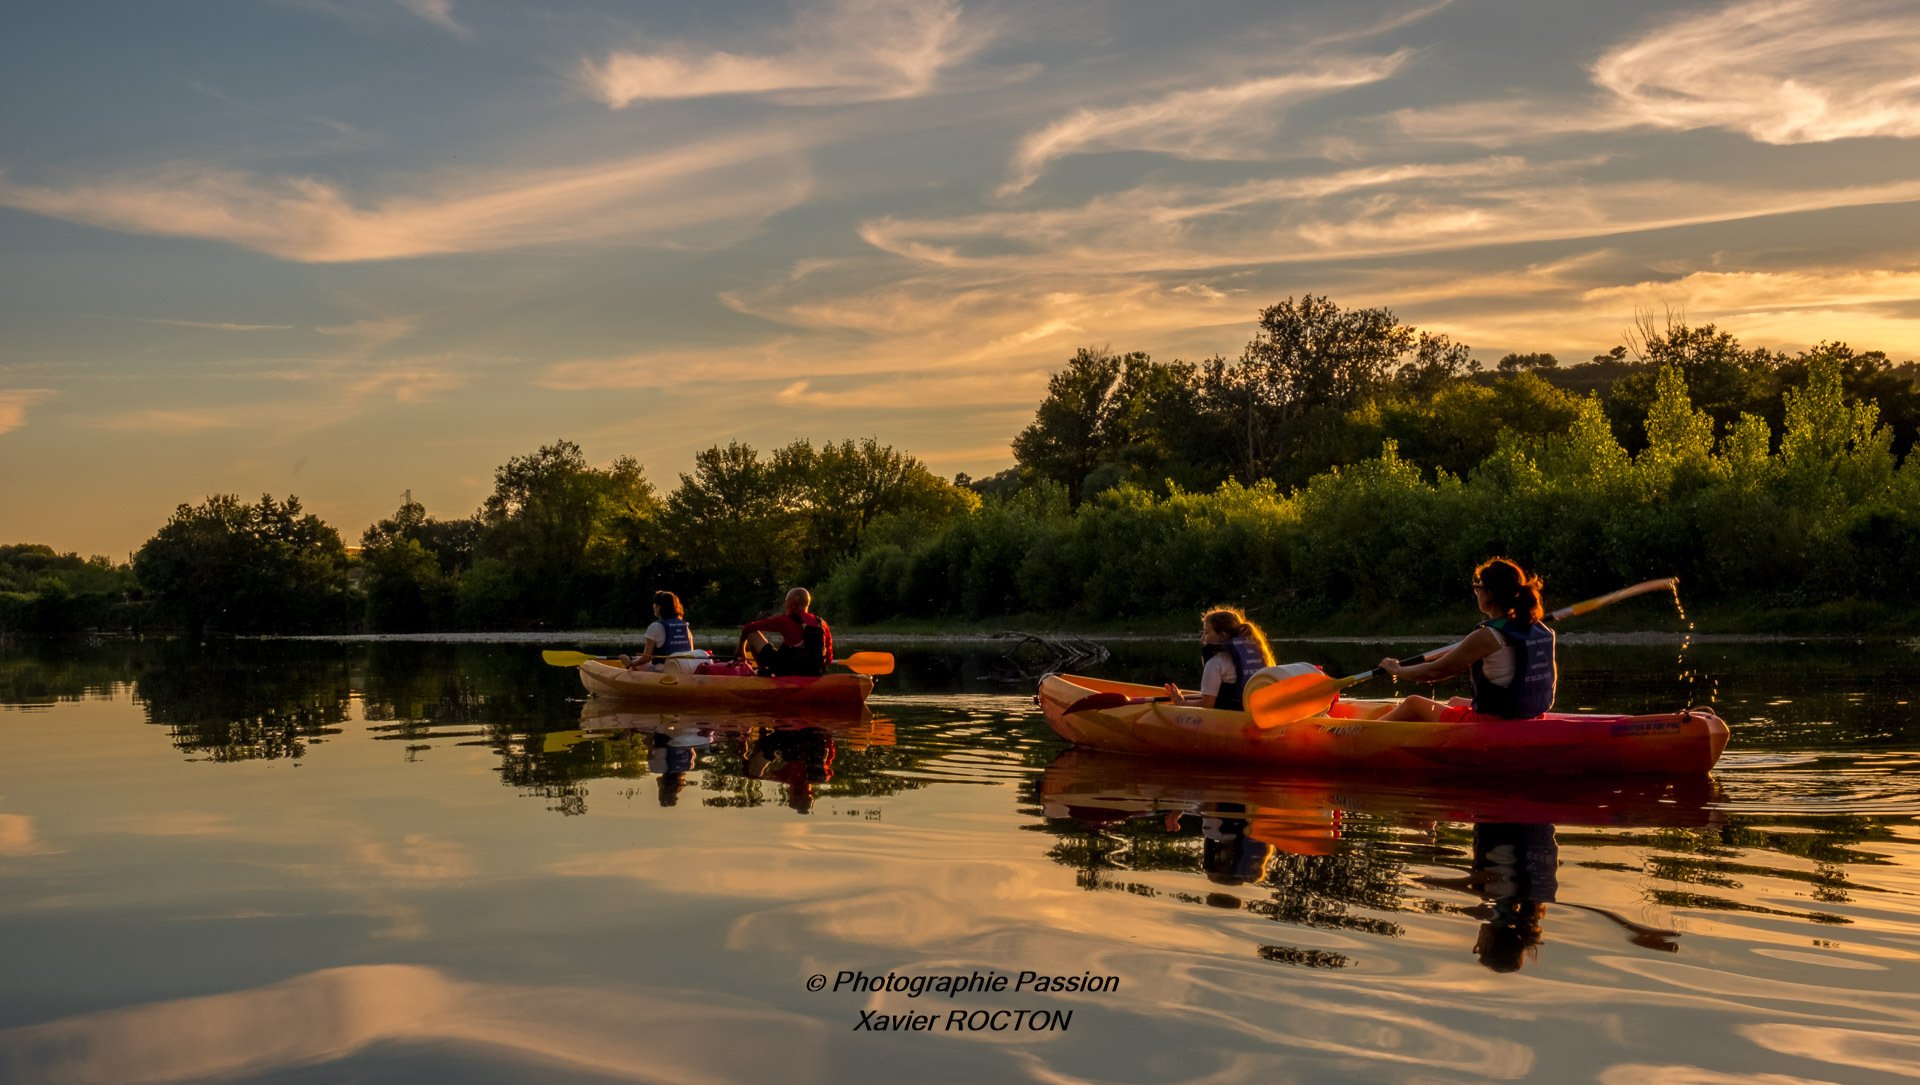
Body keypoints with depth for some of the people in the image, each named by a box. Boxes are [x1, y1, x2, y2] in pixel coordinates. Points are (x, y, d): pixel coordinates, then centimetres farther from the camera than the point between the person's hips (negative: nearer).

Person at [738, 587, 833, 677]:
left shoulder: (785, 621, -4)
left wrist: (741, 647, 22)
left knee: (751, 632, 7)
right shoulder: (822, 624, 6)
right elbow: (829, 658, 12)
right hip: (814, 674, 5)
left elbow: (748, 628, 3)